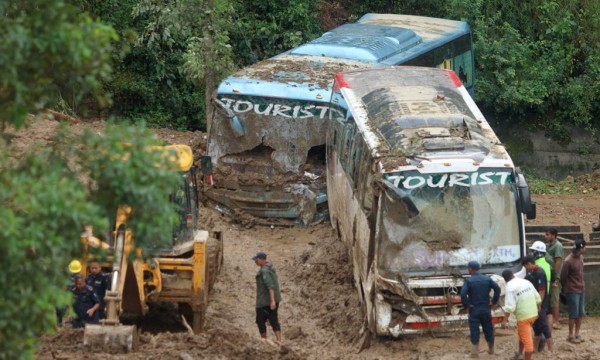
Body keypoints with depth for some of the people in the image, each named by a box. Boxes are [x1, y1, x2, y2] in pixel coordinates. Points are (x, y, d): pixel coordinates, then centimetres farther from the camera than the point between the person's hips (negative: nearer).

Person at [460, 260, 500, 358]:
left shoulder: (468, 281, -11)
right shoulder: (487, 279, 2)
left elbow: (463, 294, -24)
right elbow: (497, 289, -5)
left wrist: (466, 305, -12)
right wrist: (493, 302, 1)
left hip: (474, 310, -4)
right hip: (486, 309, 4)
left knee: (474, 331, 1)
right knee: (488, 329, 15)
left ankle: (475, 352, -1)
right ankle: (491, 349, 25)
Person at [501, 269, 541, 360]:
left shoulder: (510, 287, -14)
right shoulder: (526, 282, 8)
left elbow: (510, 306, -21)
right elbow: (537, 298, 12)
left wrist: (505, 320, -18)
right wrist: (538, 310, 23)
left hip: (523, 316, -8)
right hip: (533, 314, 8)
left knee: (527, 340, -3)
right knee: (522, 333, 28)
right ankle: (520, 353, 41)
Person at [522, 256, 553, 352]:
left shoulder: (539, 273, -20)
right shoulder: (532, 272, 9)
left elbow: (542, 291, -23)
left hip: (540, 305, -9)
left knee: (543, 326, -5)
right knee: (536, 326, 16)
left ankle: (550, 349, 0)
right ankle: (535, 348, 25)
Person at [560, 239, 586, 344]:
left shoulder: (580, 257, 4)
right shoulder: (568, 261, -21)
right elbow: (563, 277, -11)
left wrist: (582, 285, 16)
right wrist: (565, 288, 3)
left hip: (581, 290, 7)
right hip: (572, 291, -7)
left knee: (580, 313, 11)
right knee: (574, 314, 0)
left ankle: (577, 334, 22)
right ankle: (571, 335, 12)